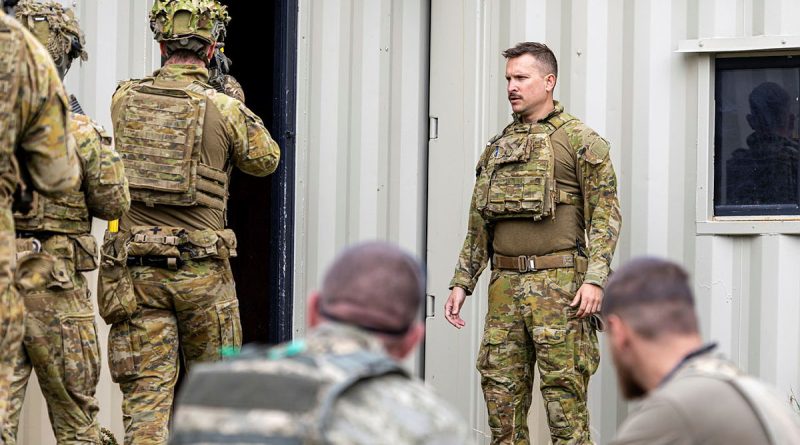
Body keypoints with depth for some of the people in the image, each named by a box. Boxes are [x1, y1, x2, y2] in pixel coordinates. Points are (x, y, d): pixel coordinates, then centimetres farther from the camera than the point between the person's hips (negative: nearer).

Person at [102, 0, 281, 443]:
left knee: (145, 390, 0)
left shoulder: (124, 100, 2)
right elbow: (266, 160, 10)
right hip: (200, 269, -1)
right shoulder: (226, 111, -7)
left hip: (134, 268, 2)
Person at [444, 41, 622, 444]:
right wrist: (462, 283, 14)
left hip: (558, 283, -6)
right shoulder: (498, 147, 17)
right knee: (501, 387, 6)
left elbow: (606, 212, -7)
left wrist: (595, 278, -17)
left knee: (564, 388, -7)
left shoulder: (580, 140, -1)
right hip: (505, 285, 6)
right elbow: (478, 225, 21)